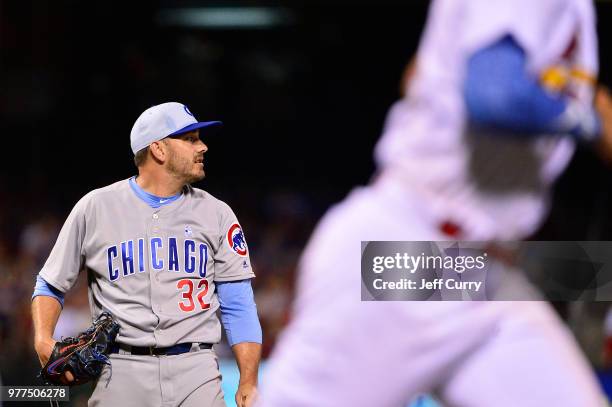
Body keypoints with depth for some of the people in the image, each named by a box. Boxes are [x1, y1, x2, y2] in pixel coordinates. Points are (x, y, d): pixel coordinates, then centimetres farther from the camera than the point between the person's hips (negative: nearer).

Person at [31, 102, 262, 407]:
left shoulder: (216, 213, 11)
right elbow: (50, 286, 14)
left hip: (196, 372, 1)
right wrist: (43, 340, -6)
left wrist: (248, 382, -4)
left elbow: (238, 307, 7)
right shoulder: (95, 208, 7)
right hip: (121, 373, -1)